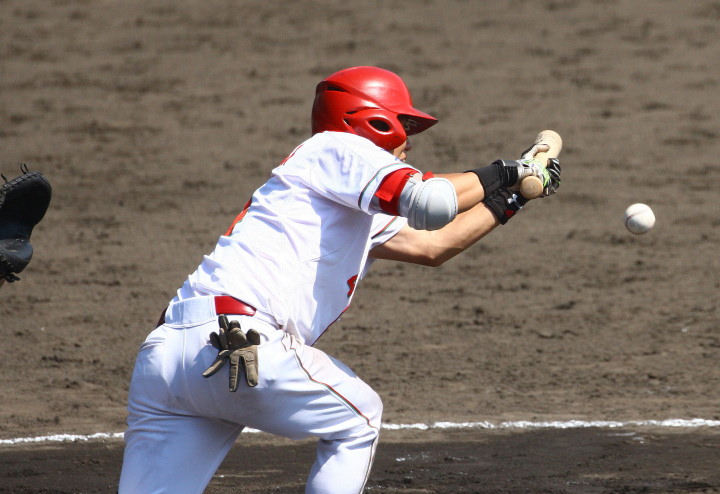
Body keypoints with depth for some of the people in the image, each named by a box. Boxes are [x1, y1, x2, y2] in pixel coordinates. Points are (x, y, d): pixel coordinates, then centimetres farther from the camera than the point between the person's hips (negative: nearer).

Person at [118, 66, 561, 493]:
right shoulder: (338, 150, 6)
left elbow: (432, 246, 41)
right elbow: (430, 204, -10)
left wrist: (509, 199, 41)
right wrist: (499, 176, 6)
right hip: (240, 344, -8)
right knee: (357, 422, 18)